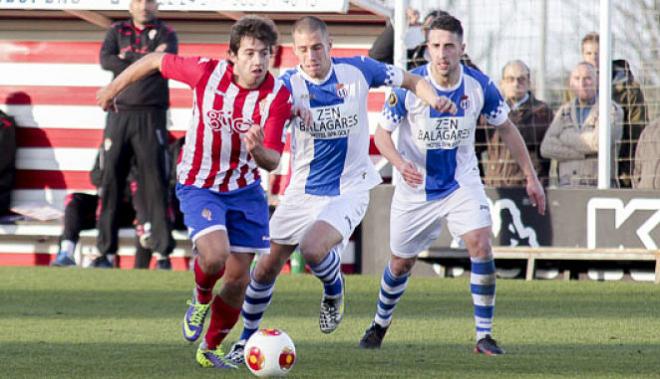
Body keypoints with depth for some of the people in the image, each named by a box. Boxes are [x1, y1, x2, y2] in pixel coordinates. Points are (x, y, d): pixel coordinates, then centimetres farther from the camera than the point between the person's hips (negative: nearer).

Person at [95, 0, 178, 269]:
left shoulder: (165, 34, 9)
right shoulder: (117, 32, 15)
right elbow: (105, 60, -3)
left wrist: (127, 59, -5)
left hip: (151, 116, -2)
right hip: (119, 114, 2)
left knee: (155, 183, -7)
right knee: (111, 181, 0)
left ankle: (163, 252, -7)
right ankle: (106, 251, 3)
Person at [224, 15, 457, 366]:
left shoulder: (357, 71, -10)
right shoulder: (289, 84, -9)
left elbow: (410, 81, 4)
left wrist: (435, 100, -16)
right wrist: (291, 107, -48)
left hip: (349, 190, -3)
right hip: (302, 191, 3)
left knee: (313, 250, -28)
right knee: (266, 269, 8)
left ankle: (334, 293, 6)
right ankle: (246, 340, 30)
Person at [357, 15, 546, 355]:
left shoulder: (479, 86, -14)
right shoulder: (408, 86, -20)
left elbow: (506, 128, 2)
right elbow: (382, 132, -10)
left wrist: (530, 177, 3)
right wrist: (401, 164, -30)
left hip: (462, 183, 1)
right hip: (415, 187, -1)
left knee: (481, 247, -19)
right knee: (401, 262, 12)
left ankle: (485, 336, -10)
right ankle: (380, 324, 40)